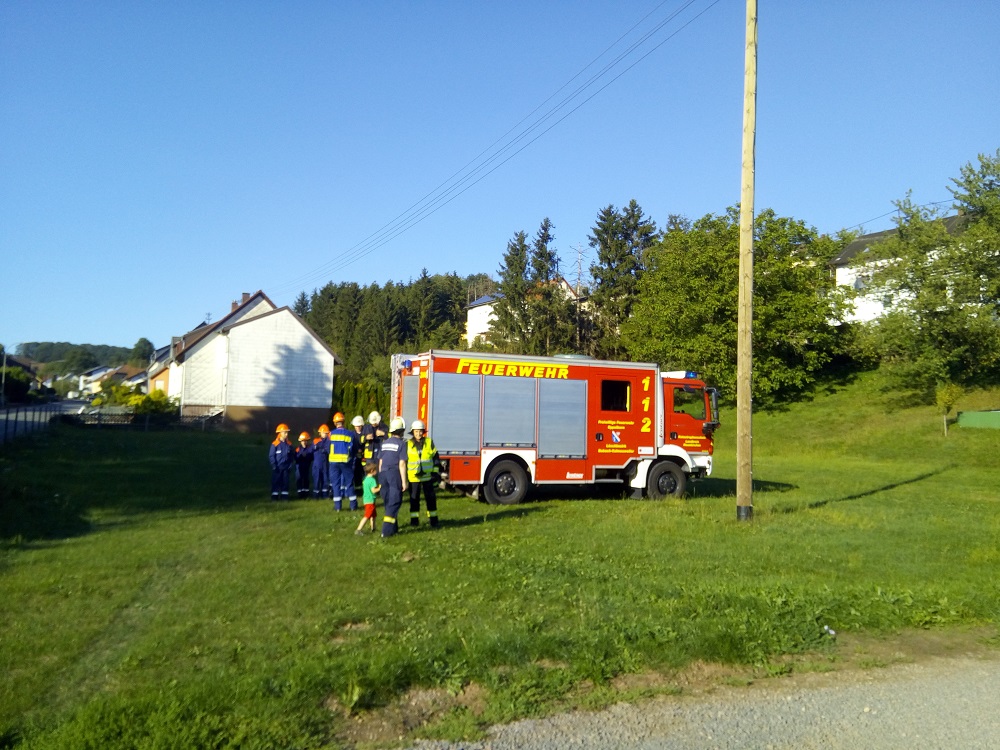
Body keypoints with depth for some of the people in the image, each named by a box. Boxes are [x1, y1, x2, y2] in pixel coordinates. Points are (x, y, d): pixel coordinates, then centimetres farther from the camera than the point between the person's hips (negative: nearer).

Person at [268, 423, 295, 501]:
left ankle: (284, 495, 13)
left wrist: (291, 465, 3)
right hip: (277, 467, -4)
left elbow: (292, 456, 10)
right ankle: (274, 496, 7)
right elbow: (271, 456, -7)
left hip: (286, 467, 4)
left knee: (285, 481, 7)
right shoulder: (275, 444, -10)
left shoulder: (289, 444, 4)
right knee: (275, 481, 1)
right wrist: (274, 466, -10)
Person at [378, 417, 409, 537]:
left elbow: (380, 462, 13)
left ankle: (393, 527, 25)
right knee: (394, 503, -2)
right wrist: (404, 481, -10)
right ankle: (387, 530, -10)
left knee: (388, 502, 15)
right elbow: (402, 464, -13)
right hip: (395, 474, -6)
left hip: (384, 474, 6)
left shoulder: (384, 443, 10)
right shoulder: (401, 444, -8)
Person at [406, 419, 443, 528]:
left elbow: (435, 457, 5)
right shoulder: (408, 444, 0)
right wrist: (404, 475, 5)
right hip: (413, 477, 0)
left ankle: (433, 519, 14)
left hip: (427, 475, 0)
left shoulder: (429, 442, 0)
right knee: (414, 499, 5)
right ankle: (414, 520, 15)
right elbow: (404, 460, 6)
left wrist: (436, 471, 0)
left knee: (431, 498, 5)